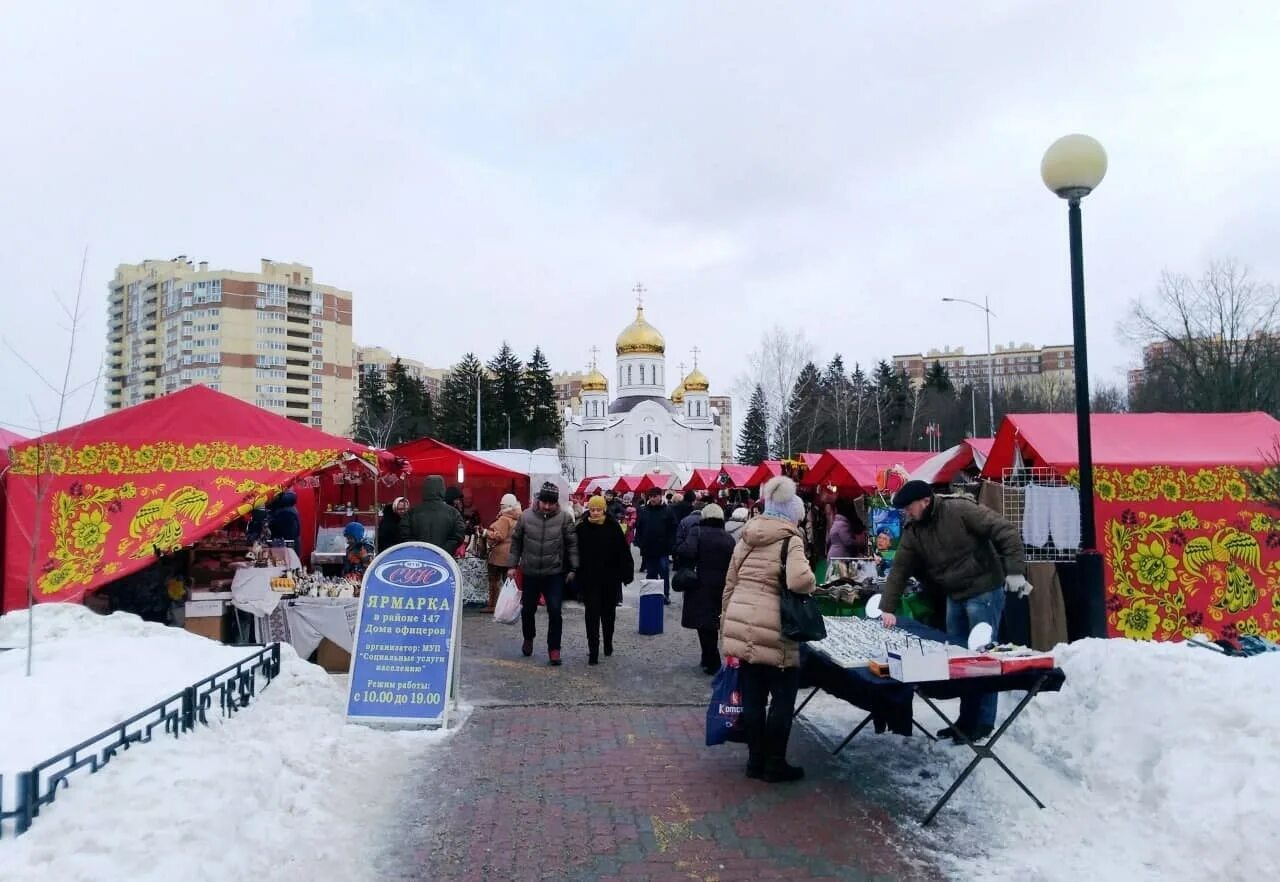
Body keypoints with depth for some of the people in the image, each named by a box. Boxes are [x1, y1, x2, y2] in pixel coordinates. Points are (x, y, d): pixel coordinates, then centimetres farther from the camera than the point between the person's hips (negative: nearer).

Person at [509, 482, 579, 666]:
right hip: (530, 573, 2)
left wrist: (573, 568, -6)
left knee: (555, 611, -6)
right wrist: (512, 565, 4)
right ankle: (528, 638, 41)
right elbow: (516, 542, 4)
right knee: (528, 609, 15)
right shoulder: (526, 516, -5)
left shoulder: (564, 517, -9)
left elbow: (572, 544, -4)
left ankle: (554, 648, 8)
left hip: (555, 573, -2)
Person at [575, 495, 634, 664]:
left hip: (611, 579, 1)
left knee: (608, 613, 17)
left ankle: (608, 643, 37)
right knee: (592, 615, -3)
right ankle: (593, 652, 1)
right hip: (589, 580, -1)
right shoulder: (582, 528, -6)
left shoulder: (613, 527, -6)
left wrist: (627, 574, -5)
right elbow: (575, 553, -2)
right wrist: (576, 575, -4)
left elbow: (623, 552, -4)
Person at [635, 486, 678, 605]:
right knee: (650, 574, 11)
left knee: (664, 573, -2)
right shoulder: (643, 511, 7)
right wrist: (639, 542, -1)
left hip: (663, 550, -3)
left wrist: (671, 544, -11)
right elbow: (638, 529, 10)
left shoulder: (668, 511, -2)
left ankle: (665, 595, 7)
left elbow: (673, 529, -4)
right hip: (648, 549, 3)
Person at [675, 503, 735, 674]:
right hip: (721, 587, 4)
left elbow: (687, 552, -23)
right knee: (711, 623, 17)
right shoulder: (729, 538, 5)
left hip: (701, 584, -4)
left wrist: (678, 552, -4)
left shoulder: (697, 531, -7)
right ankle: (709, 658, 26)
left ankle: (712, 662, 5)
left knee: (704, 624, 4)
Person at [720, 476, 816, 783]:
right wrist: (812, 584, -2)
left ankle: (755, 760, 22)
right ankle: (775, 763, 15)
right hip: (773, 632, -6)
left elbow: (729, 586, 17)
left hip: (740, 628, 6)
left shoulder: (745, 540, 14)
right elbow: (800, 580, -25)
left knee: (752, 696, 14)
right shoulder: (790, 541, -7)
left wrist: (725, 626, 24)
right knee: (782, 697, 8)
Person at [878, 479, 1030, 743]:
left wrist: (1014, 571, -25)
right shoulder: (913, 532, 3)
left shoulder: (960, 510, -17)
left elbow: (1006, 532, -19)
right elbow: (899, 570, 4)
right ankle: (966, 718, 23)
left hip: (984, 592, -7)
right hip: (955, 597, 7)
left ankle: (983, 722, 8)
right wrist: (887, 608, -2)